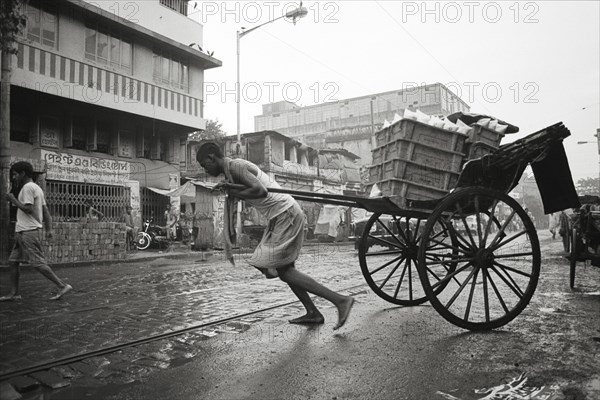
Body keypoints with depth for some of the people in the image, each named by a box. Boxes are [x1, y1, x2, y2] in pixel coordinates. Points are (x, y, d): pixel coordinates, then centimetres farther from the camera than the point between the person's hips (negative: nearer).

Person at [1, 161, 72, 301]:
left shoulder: (28, 187, -10)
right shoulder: (37, 188, 19)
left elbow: (28, 209, -20)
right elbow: (45, 211, 16)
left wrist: (13, 199, -8)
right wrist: (49, 229, 13)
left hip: (28, 232, -10)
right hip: (22, 232, 10)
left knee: (39, 263, -9)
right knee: (12, 261, 12)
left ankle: (63, 286, -8)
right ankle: (14, 293, 17)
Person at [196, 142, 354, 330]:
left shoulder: (235, 167, -11)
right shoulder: (231, 170, 19)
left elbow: (260, 191, -25)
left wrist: (234, 192, -12)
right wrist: (230, 188, -6)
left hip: (285, 214, -10)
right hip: (281, 216, 10)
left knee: (283, 270, -8)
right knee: (283, 268, 12)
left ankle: (340, 300, -8)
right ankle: (313, 313, 16)